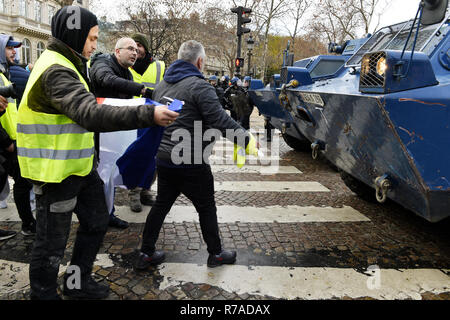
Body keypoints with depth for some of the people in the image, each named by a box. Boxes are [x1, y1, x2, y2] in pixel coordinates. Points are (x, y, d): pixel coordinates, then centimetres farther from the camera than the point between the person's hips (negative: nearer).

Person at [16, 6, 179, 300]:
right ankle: (43, 293, 29)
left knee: (97, 222, 18)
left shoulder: (64, 65, 13)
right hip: (56, 171, -10)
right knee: (53, 242, 6)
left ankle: (77, 283, 36)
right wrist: (148, 115, -42)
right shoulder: (55, 71, -21)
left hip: (79, 165, 10)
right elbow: (91, 114, -37)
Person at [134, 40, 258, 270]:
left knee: (161, 204, 18)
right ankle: (215, 254, 24)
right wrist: (247, 140, -9)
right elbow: (220, 120, -19)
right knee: (206, 208, 9)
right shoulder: (199, 86, -15)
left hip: (163, 159, 8)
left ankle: (146, 254, 25)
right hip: (190, 163, -7)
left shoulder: (162, 85, 12)